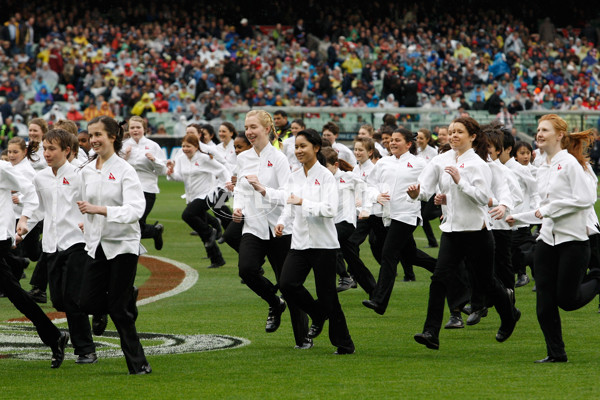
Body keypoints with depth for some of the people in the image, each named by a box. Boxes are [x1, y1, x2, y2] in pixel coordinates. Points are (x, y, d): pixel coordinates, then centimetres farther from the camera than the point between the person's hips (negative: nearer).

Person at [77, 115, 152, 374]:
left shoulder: (125, 171, -11)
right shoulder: (87, 171, 7)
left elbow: (135, 210, -22)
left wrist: (99, 210, -28)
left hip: (123, 244, -5)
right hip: (97, 244, 6)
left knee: (119, 310, -5)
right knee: (88, 303, -5)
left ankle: (137, 363, 7)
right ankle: (128, 298, 25)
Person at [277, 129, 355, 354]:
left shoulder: (325, 176, -7)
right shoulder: (294, 177, 11)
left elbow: (330, 209, -17)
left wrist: (303, 202, -20)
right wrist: (282, 223, -3)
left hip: (322, 242, -5)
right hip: (300, 241, 5)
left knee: (327, 294, -3)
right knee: (287, 284, -13)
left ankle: (344, 344, 9)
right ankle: (317, 316, 15)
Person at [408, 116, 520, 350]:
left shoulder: (478, 164, -10)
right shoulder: (441, 161, 5)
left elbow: (484, 197, -18)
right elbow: (425, 188, -3)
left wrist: (459, 181, -25)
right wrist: (417, 193, -25)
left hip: (476, 230, -4)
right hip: (451, 230, 4)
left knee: (485, 281, 11)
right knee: (441, 278, -11)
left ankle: (510, 316, 39)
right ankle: (431, 333, -16)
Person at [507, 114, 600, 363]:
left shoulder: (570, 163, -10)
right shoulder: (543, 169, 14)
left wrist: (549, 209, -16)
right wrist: (518, 217, 16)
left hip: (573, 239, -7)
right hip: (547, 239, 7)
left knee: (567, 300, -6)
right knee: (545, 303, 0)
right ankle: (556, 354, 8)